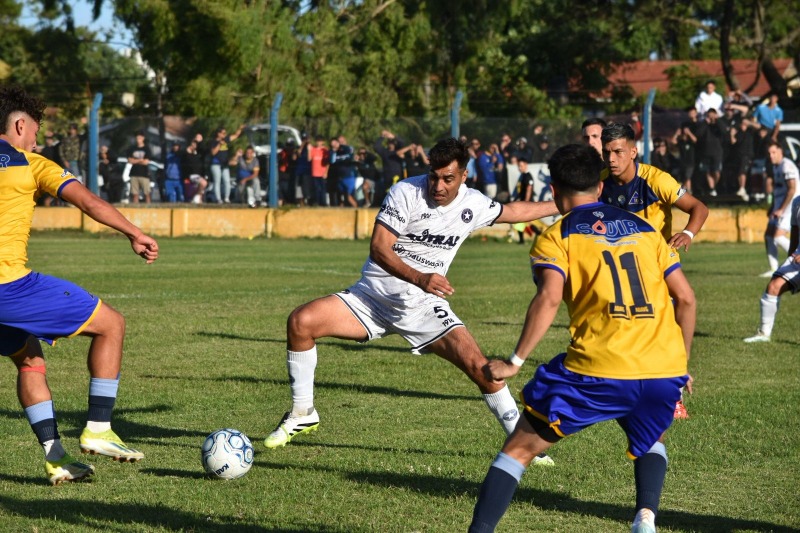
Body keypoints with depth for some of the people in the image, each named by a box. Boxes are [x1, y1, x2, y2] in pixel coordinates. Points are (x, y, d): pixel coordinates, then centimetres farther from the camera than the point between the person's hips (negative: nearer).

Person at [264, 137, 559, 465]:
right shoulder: (406, 193, -13)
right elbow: (379, 248, -21)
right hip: (372, 295, -2)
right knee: (300, 322, -23)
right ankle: (303, 413, -3)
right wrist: (419, 278, -36)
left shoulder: (473, 205, 1)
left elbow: (511, 211, 24)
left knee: (479, 367, -17)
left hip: (423, 306, 2)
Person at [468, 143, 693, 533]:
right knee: (650, 441, 34)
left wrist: (514, 361, -8)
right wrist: (680, 360, 26)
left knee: (520, 448, 9)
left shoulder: (557, 237, 7)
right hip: (666, 371, 4)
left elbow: (549, 299, -10)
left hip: (598, 373, -4)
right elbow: (685, 296, 17)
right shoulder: (642, 228, 20)